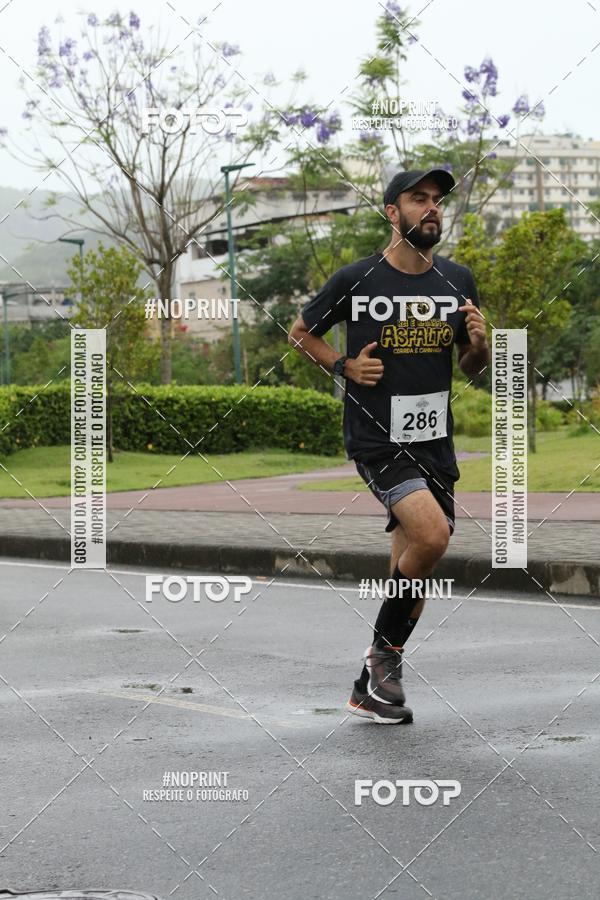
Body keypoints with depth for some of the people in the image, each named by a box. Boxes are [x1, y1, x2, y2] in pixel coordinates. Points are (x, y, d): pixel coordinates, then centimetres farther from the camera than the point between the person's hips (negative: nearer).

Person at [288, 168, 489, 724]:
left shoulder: (458, 281, 7)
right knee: (432, 535, -25)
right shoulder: (356, 280, -6)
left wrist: (478, 342, -6)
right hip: (376, 439, -5)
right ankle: (384, 648, -4)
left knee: (412, 574, 8)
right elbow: (300, 332, 9)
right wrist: (343, 366, -7)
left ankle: (371, 687, 23)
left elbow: (471, 368, 16)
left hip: (434, 443, 5)